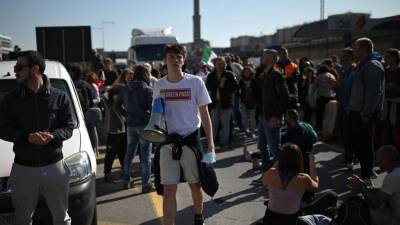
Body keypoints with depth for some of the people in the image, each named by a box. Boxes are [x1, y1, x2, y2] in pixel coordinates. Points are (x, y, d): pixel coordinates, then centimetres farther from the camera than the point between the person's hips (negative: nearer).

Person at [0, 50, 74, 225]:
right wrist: (27, 137, -18)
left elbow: (69, 127, 0)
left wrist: (53, 136, -21)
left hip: (54, 165, -1)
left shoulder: (59, 97, -1)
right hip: (23, 168, 1)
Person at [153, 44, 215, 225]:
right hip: (167, 142, 1)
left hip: (191, 140, -1)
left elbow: (204, 115, -1)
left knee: (195, 185, 14)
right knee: (168, 190, -2)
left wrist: (210, 144, -5)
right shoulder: (159, 85, 4)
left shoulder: (195, 82, -5)